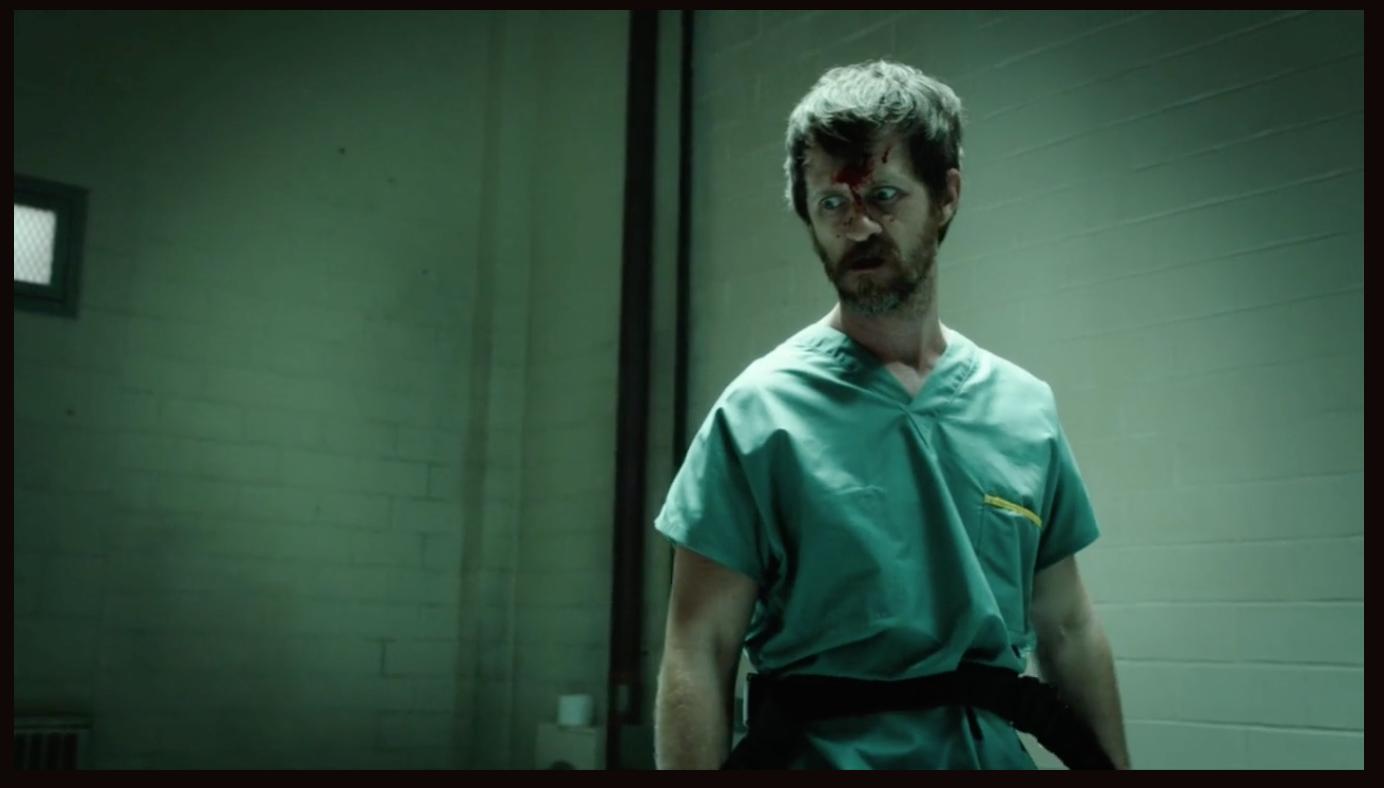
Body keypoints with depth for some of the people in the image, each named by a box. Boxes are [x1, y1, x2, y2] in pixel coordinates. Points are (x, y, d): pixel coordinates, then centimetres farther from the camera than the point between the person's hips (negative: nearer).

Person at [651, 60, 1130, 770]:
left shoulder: (1026, 409, 4)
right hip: (822, 749, -4)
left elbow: (1067, 631, 10)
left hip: (996, 750, 5)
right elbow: (699, 655, -13)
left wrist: (1113, 764, 8)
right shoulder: (759, 412, -10)